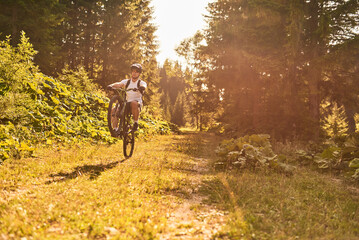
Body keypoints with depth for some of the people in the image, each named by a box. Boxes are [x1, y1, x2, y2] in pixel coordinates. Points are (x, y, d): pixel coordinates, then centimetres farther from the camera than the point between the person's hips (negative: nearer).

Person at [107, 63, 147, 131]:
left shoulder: (142, 83, 4)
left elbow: (143, 87, -22)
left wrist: (138, 88, -45)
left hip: (138, 103, -3)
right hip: (127, 103, 3)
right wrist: (111, 85, -30)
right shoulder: (126, 81, 12)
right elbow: (119, 84, -8)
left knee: (134, 103, -38)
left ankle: (136, 122, -22)